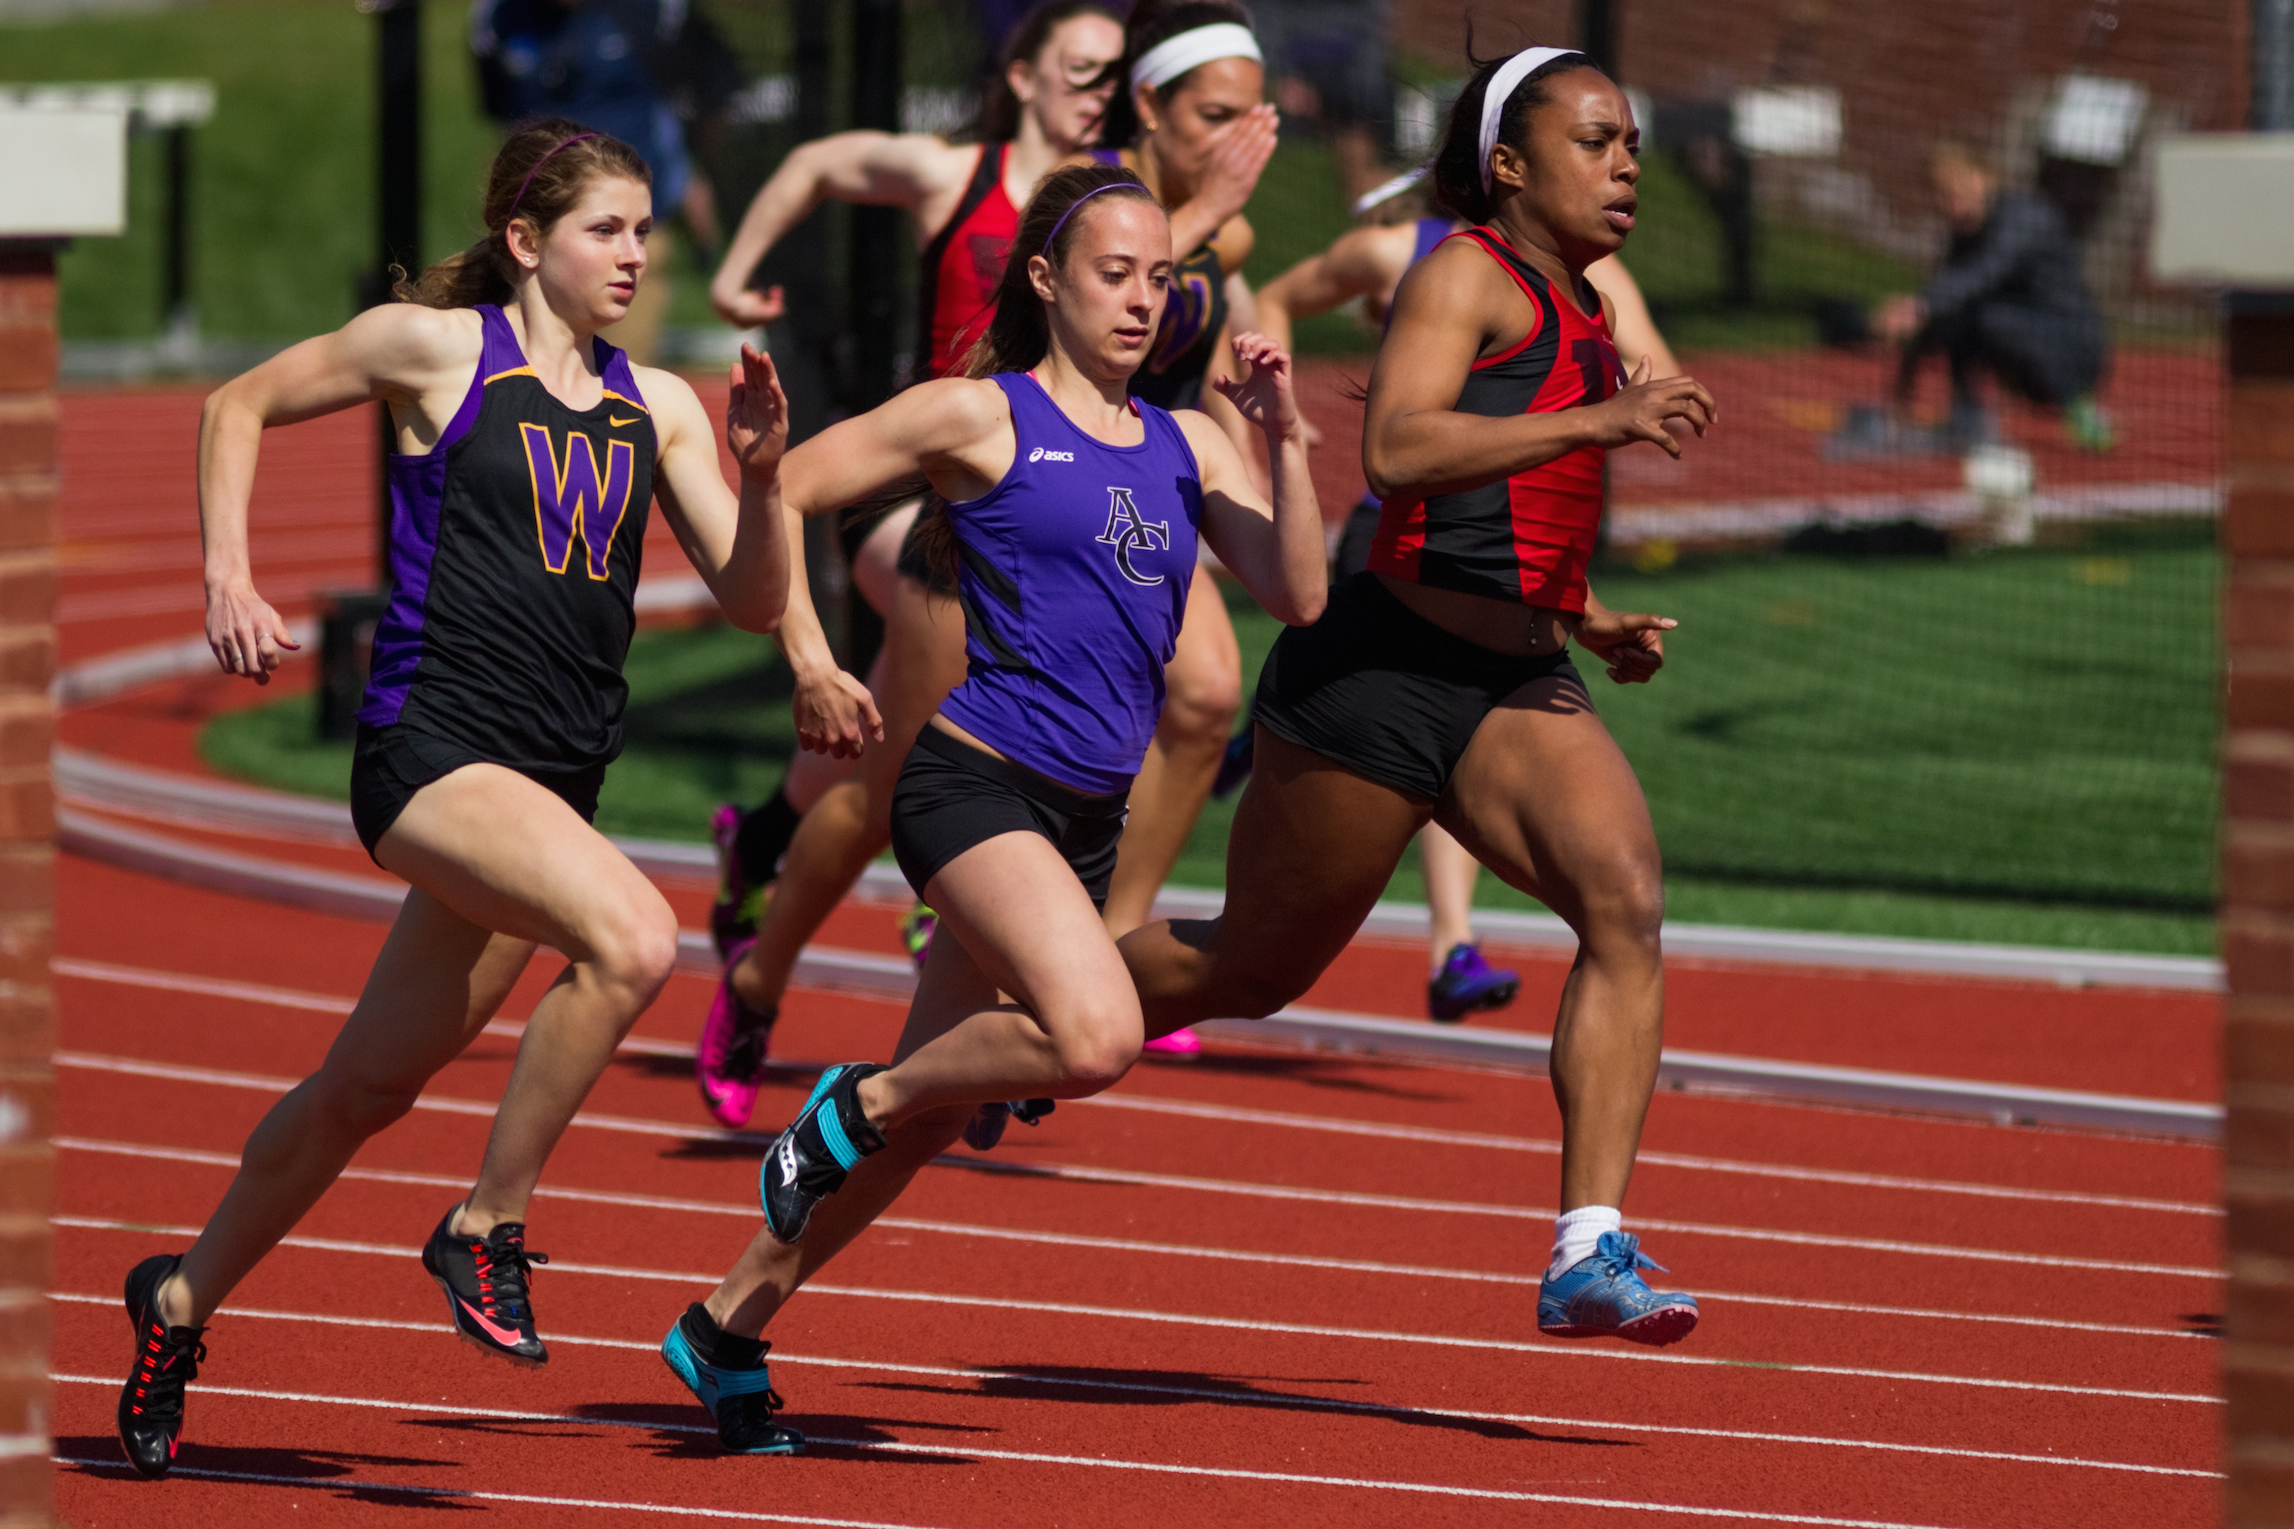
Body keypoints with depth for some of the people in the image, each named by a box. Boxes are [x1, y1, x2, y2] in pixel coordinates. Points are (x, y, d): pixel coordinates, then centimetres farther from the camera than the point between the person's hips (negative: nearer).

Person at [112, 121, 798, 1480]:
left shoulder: (656, 405, 11)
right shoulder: (438, 347, -2)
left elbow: (755, 600, 9)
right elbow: (238, 407, 10)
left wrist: (761, 472, -8)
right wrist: (229, 580, 0)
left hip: (556, 780, 6)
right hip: (433, 743, -6)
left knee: (372, 1085, 13)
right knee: (635, 936, -30)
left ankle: (183, 1300, 33)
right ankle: (489, 1227, -14)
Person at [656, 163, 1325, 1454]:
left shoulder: (1184, 448, 13)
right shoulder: (981, 415, -3)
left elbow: (1297, 597, 4)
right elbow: (776, 499, -1)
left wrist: (1285, 436, -5)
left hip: (1088, 818, 6)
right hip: (974, 779, -6)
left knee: (925, 1120, 11)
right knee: (1096, 1035, -29)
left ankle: (730, 1328, 26)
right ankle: (853, 1105, -4)